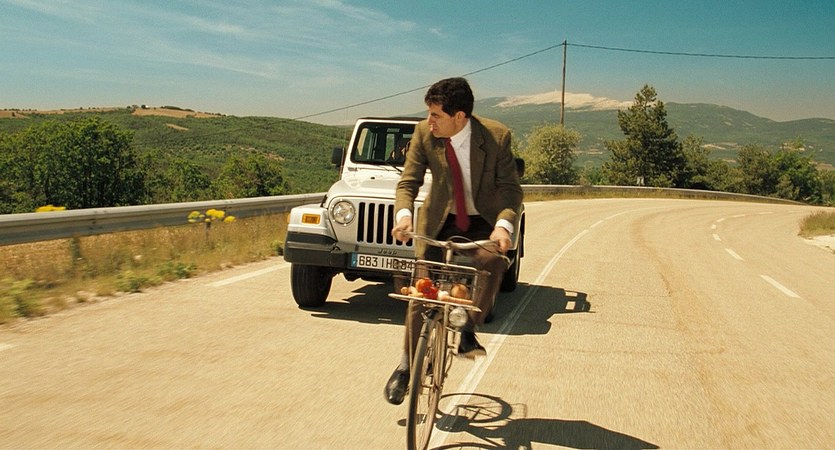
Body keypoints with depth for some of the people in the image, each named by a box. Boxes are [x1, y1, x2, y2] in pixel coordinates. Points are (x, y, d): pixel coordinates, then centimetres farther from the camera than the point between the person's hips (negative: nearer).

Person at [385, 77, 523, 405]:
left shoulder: (497, 136, -19)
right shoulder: (424, 134, -13)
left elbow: (511, 188, -17)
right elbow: (408, 182, -9)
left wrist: (504, 225, -37)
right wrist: (404, 213, -31)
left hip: (483, 222, -1)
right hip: (439, 221, 2)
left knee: (493, 261, -34)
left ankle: (468, 332, -15)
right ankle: (406, 366, 11)